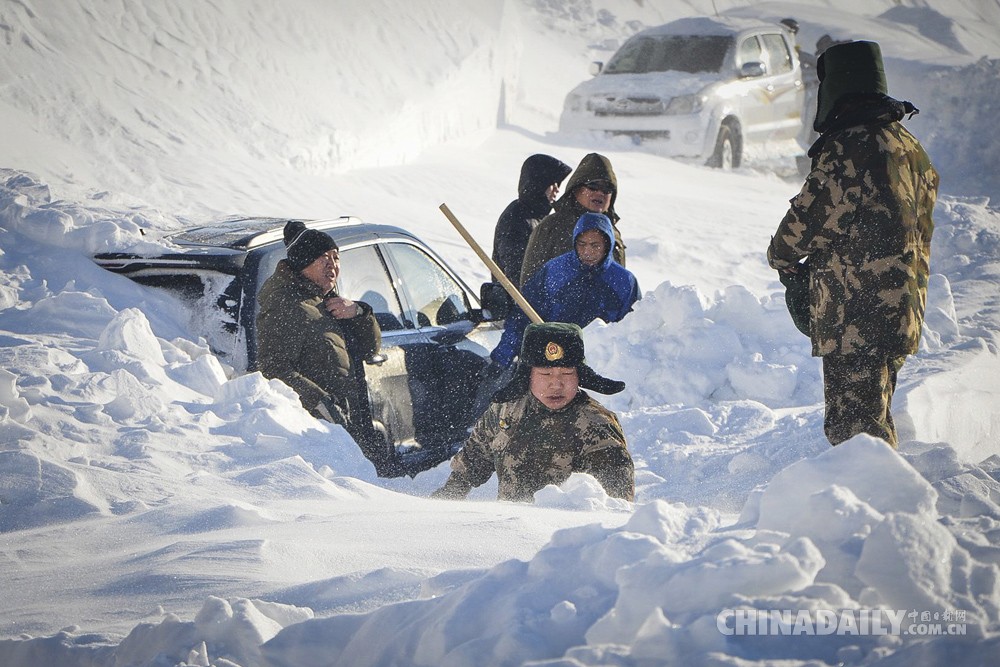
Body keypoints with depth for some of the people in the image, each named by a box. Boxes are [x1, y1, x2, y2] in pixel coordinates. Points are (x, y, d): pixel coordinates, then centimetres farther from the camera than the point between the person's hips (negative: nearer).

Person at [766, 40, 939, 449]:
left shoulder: (846, 147, -16)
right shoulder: (911, 148, 14)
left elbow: (808, 215, -12)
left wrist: (781, 256, 9)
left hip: (853, 319, -9)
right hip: (902, 314, 9)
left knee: (853, 427, -7)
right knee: (877, 416, 22)